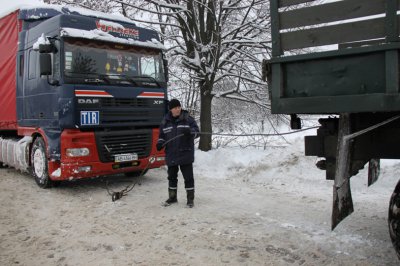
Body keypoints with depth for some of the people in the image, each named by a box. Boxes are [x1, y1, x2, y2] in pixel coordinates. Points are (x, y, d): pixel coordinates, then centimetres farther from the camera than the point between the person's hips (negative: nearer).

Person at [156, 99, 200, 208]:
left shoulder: (188, 119, -1)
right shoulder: (165, 121, 7)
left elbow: (196, 132, -5)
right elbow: (162, 135, 15)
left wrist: (190, 132, -26)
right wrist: (160, 143, -4)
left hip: (186, 154, -3)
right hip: (171, 155, 3)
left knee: (188, 177, 1)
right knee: (172, 177, 14)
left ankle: (190, 199, 13)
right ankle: (172, 197, 29)